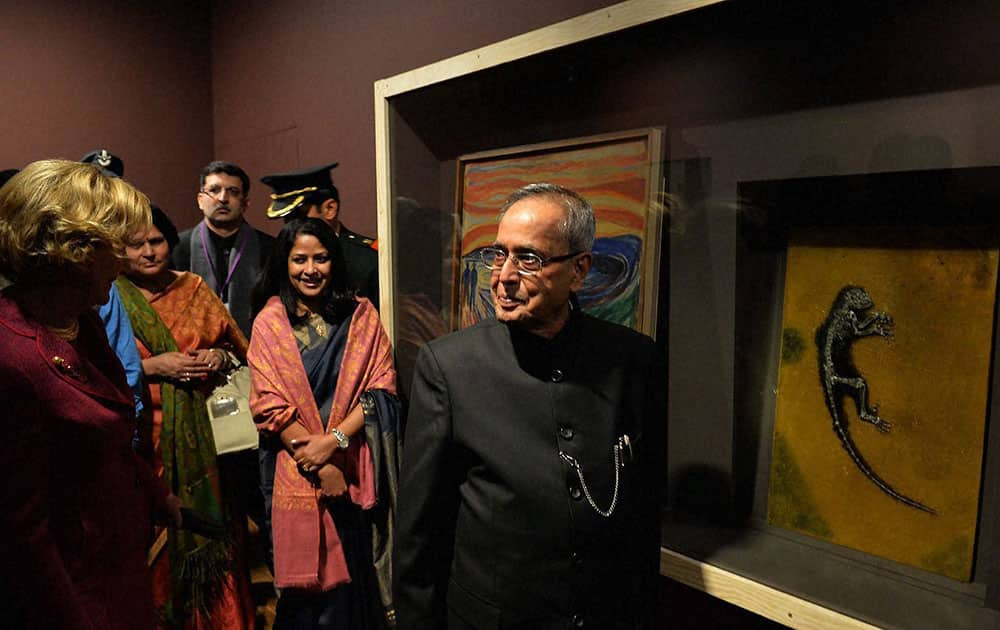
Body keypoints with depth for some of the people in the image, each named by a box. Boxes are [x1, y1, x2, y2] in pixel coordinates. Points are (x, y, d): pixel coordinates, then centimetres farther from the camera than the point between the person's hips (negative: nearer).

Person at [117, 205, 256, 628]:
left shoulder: (194, 288, 8)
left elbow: (235, 345, 13)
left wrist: (220, 357, -8)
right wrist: (152, 366, -14)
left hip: (201, 434, 2)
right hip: (146, 437, -2)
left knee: (210, 523, 8)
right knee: (158, 535, 4)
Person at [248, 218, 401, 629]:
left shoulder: (362, 316, 3)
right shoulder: (269, 324, 1)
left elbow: (381, 389, -3)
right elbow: (269, 406, -4)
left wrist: (334, 440, -15)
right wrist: (320, 465, -11)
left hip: (357, 469, 1)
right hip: (299, 473, 0)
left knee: (354, 576, 10)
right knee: (308, 584, 10)